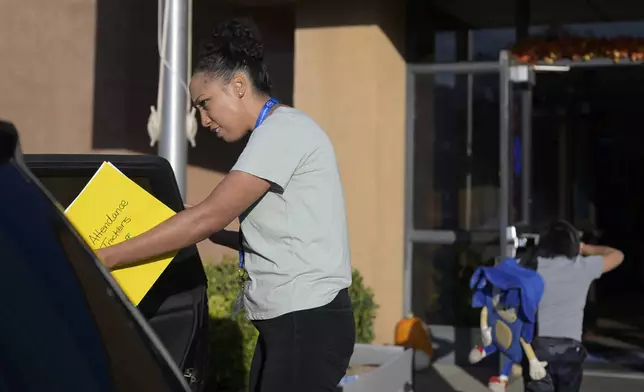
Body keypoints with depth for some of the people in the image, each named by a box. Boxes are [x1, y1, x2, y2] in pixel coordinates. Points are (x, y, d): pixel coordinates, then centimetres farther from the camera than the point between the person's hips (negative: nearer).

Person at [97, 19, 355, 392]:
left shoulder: (283, 130, -13)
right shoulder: (277, 134, 17)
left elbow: (208, 216, -21)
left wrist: (103, 258, -18)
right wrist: (212, 232, 6)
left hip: (308, 322, -10)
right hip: (286, 320, 10)